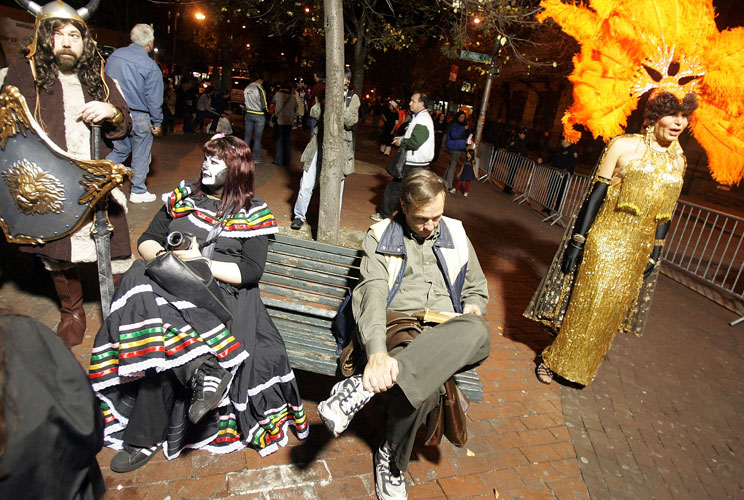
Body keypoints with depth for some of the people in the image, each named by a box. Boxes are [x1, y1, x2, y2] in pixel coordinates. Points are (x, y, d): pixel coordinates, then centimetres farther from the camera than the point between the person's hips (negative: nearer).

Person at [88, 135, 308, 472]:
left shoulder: (253, 212, 5)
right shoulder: (184, 196, 17)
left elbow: (251, 272, -5)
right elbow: (146, 241, 16)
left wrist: (200, 262, -13)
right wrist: (165, 256, -7)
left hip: (220, 295, -4)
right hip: (167, 286, 4)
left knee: (164, 345, -31)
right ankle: (204, 372, -32)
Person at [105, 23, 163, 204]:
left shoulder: (114, 55, 4)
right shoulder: (151, 67, -13)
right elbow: (154, 99, -10)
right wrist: (157, 122, 1)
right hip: (138, 117, -5)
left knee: (119, 150, 20)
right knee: (140, 155, 8)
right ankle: (138, 192, 16)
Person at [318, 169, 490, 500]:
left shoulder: (456, 234, 19)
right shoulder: (380, 236, 6)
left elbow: (477, 288, 29)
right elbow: (373, 292, -13)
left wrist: (473, 307, 2)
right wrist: (377, 351, -32)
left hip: (445, 336, 4)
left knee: (477, 333, -36)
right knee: (423, 383, -40)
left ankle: (365, 387, -34)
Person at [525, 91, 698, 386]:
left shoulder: (678, 161, 8)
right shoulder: (624, 146, -7)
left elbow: (665, 213, 12)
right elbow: (597, 193, -10)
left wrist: (656, 253, 10)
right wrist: (577, 240, -14)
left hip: (637, 250, 5)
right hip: (603, 239, -5)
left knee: (611, 310, 11)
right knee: (582, 302, 1)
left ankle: (580, 367, 31)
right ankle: (554, 360, 21)